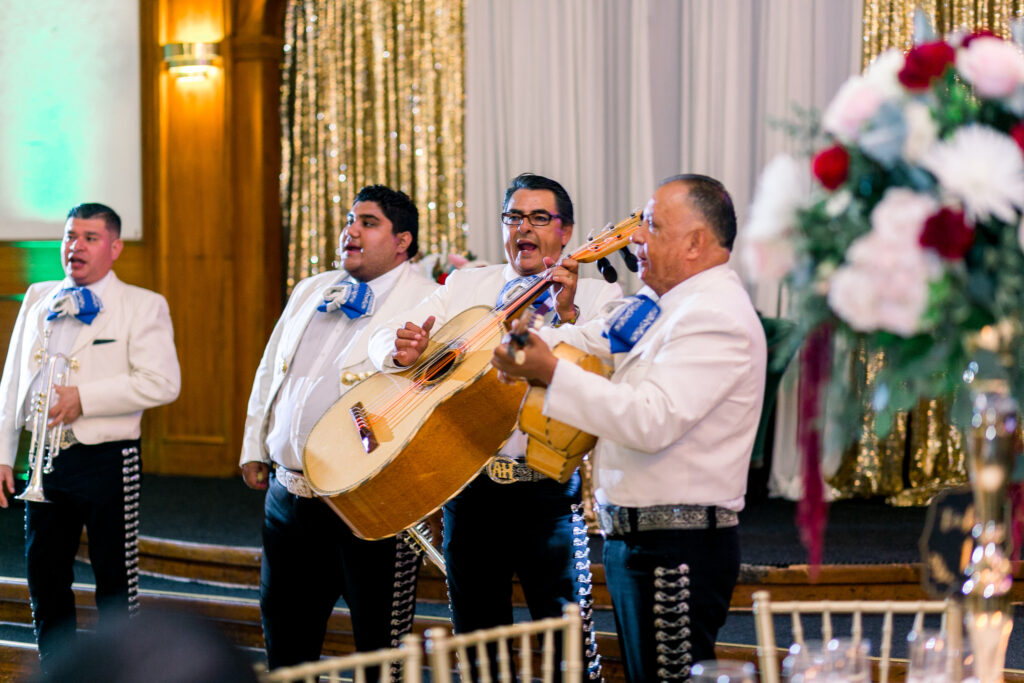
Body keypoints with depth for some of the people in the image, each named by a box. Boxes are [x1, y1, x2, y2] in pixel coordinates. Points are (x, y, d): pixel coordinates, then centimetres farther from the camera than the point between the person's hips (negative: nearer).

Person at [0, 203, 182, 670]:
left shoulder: (142, 306, -3)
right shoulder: (37, 299, 13)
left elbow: (162, 382, -15)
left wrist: (84, 399, -18)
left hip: (107, 460, -5)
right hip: (46, 457, 5)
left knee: (115, 585, 3)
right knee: (45, 579, 10)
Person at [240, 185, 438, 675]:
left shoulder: (428, 303, -7)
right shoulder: (310, 291, 16)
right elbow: (269, 371, 23)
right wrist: (254, 448, 20)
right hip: (288, 493, 7)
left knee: (381, 649, 1)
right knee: (285, 637, 17)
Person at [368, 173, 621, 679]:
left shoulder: (596, 297, 2)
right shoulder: (466, 286, 13)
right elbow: (382, 340, 9)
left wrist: (568, 315, -28)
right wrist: (401, 349, -14)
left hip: (548, 490, -3)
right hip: (468, 488, 3)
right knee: (475, 638, 12)